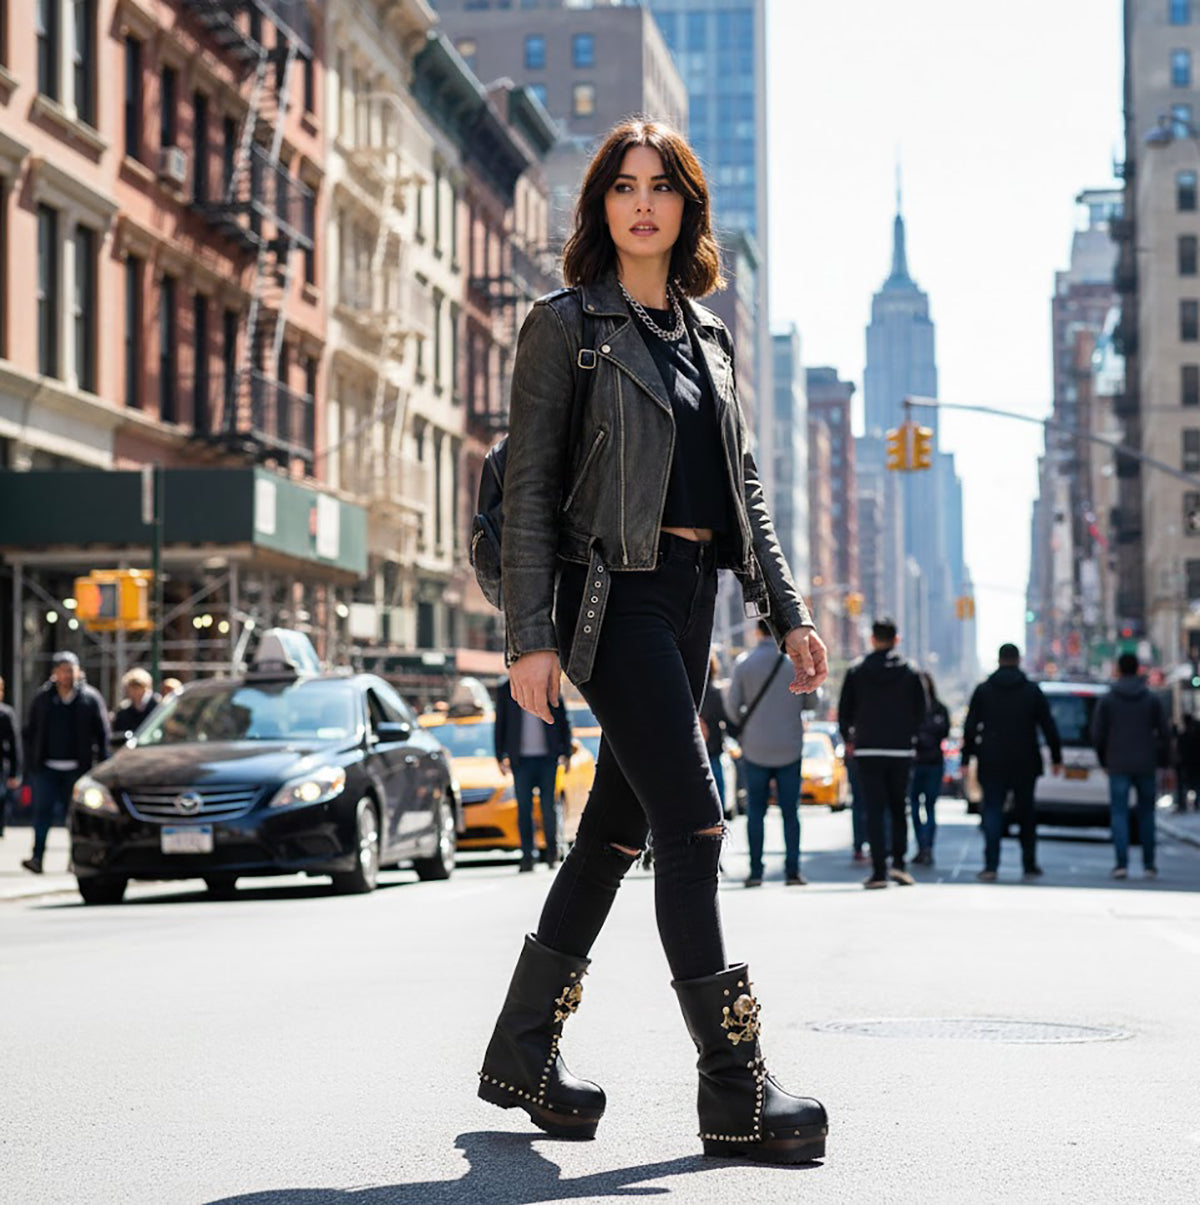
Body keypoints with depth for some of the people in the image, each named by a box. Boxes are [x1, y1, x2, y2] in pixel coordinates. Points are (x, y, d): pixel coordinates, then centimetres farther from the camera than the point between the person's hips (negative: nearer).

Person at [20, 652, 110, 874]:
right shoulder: (42, 698, 6)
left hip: (77, 768, -1)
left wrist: (101, 763, -4)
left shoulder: (90, 698, 2)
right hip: (47, 766, 1)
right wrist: (30, 762, 3)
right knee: (43, 811, -5)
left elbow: (102, 733, 2)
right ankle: (37, 857, -6)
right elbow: (30, 731, 10)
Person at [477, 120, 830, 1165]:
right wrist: (530, 636, -13)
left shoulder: (708, 332, 17)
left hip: (689, 596, 7)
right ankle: (735, 1092, -10)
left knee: (619, 825, 9)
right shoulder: (567, 324, -1)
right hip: (612, 595, -7)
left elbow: (742, 484, 20)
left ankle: (522, 1053, 19)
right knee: (692, 823, -12)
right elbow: (530, 488, -6)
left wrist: (786, 610, 12)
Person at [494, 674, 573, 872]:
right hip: (521, 759, 0)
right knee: (524, 809, -2)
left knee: (548, 807, 0)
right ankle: (527, 857, 1)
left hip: (547, 758, 0)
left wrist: (566, 753, 5)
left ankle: (551, 852, 15)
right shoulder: (506, 690, 7)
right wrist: (501, 757, 4)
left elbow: (563, 720, 10)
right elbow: (500, 725, 10)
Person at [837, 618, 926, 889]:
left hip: (867, 751, -1)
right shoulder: (909, 672, 1)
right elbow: (920, 712, 3)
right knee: (898, 808, 14)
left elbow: (844, 711, 2)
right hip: (900, 751, 1)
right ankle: (898, 863, 1)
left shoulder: (857, 671, 0)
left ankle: (878, 871, -7)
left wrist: (848, 740, 18)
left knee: (874, 811, 0)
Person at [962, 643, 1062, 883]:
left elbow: (970, 727, 2)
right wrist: (1056, 757, 10)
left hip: (992, 764, 0)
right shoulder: (1032, 690, 1)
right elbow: (1048, 726, 3)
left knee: (992, 812, -1)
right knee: (1026, 814, 10)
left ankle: (991, 867, -12)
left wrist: (966, 759, 6)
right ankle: (1029, 867, 12)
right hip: (1025, 764, 0)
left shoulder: (983, 690, 2)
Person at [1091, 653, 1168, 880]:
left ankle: (1122, 863, -13)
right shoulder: (1152, 699, 2)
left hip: (1118, 766, -1)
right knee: (1146, 814, 11)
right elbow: (1164, 733, 1)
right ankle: (1148, 864, 13)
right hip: (1146, 766, 1)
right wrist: (1160, 761, 13)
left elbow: (1097, 735, -1)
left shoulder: (1107, 700, 0)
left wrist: (1104, 760, 13)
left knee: (1119, 814, -1)